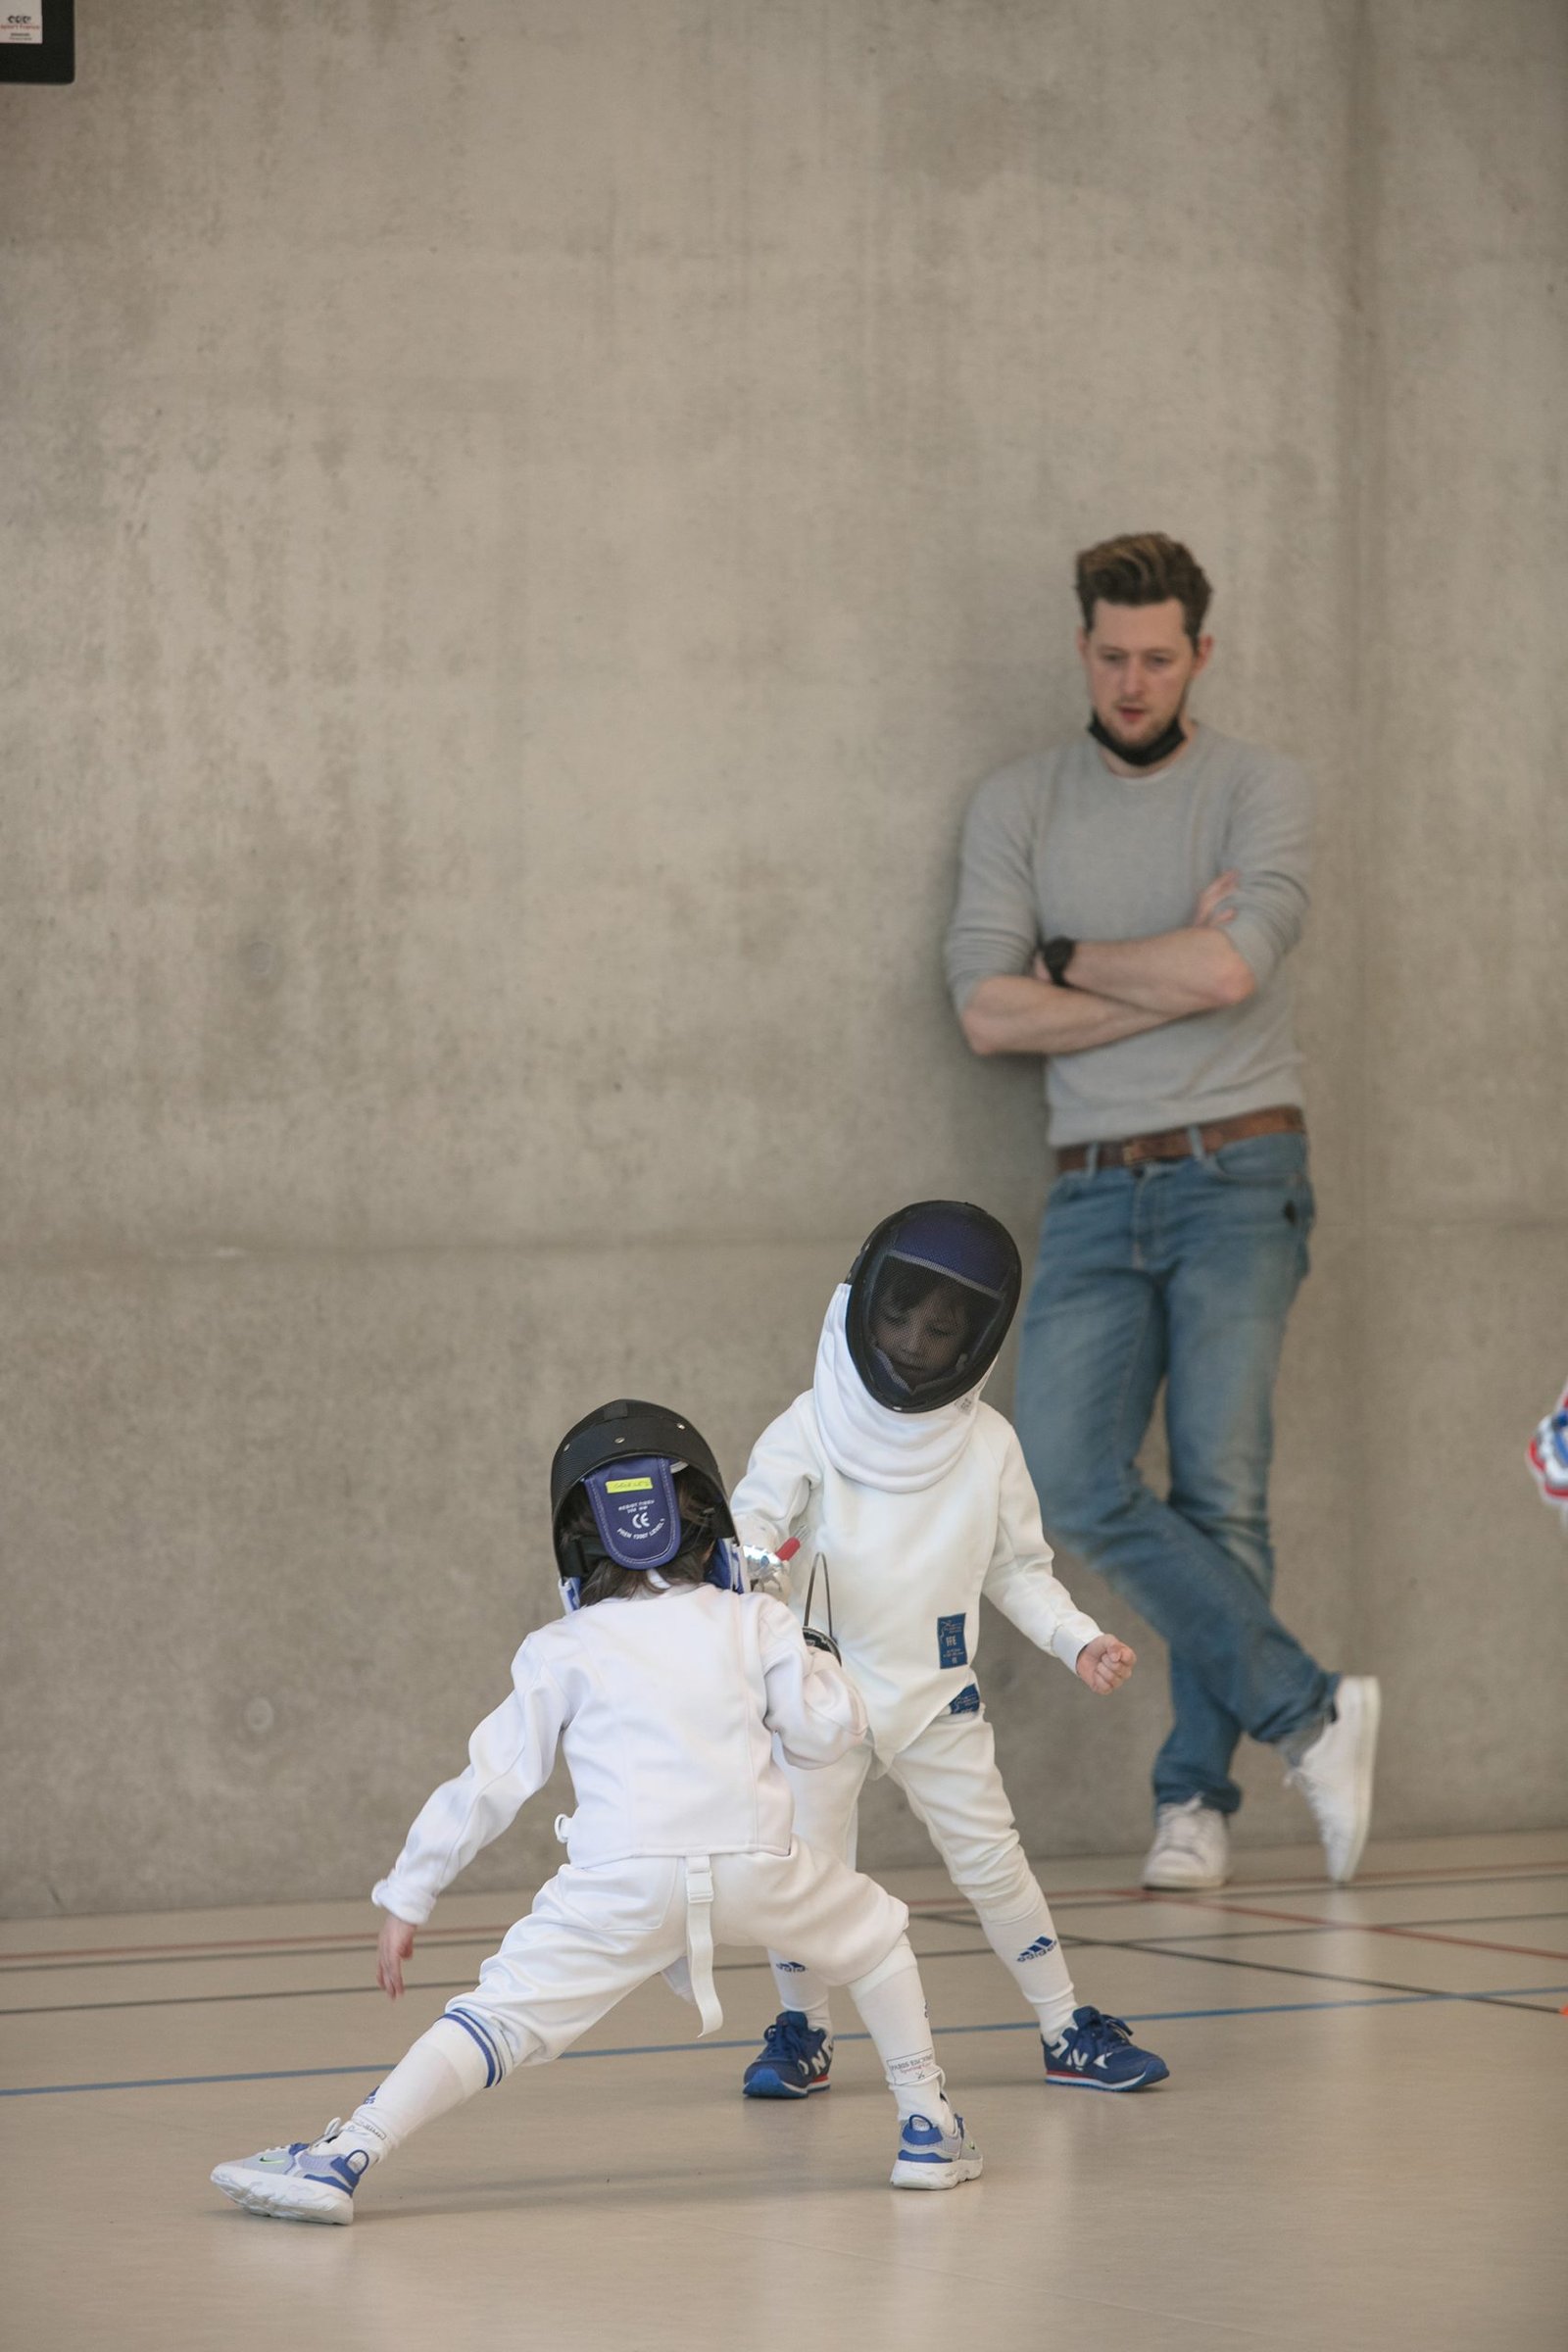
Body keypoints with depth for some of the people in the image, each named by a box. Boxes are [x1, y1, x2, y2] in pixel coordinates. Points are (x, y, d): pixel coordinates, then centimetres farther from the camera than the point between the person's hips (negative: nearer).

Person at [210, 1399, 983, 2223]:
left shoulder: (564, 1651, 17)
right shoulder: (751, 1622, 18)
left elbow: (489, 1783, 15)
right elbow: (825, 1733, 17)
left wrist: (405, 1901, 21)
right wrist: (803, 1664, 38)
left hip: (622, 1878, -1)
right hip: (755, 1862, 1)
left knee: (496, 2019, -2)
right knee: (874, 1933, 30)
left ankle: (343, 2160, -18)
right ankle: (927, 2129, 29)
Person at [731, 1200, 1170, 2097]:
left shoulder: (988, 1446, 0)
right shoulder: (813, 1427, -7)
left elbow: (1018, 1567, 8)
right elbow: (757, 1510, -17)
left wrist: (1078, 1640, -5)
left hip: (938, 1694, 1)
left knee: (993, 1860, 2)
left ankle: (1069, 2029, 15)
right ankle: (804, 2032, 15)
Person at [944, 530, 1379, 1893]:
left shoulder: (1259, 792, 3)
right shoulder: (1019, 807, 11)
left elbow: (1230, 966, -14)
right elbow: (987, 1013, -1)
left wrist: (1066, 959, -1)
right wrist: (1173, 976, -6)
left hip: (1238, 1176, -3)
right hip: (1097, 1191, 3)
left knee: (1221, 1496, -7)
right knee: (1076, 1485, -13)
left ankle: (1196, 1796, 2)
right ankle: (1309, 1713, -7)